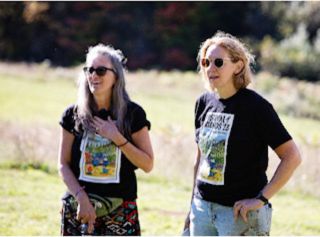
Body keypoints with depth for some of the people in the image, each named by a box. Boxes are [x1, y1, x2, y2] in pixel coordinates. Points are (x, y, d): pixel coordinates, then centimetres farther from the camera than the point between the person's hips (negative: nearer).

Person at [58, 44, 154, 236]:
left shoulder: (133, 114, -1)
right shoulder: (73, 115, 3)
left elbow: (148, 164, -2)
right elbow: (64, 164, 4)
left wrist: (117, 138, -13)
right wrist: (82, 198, -9)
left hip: (120, 211, -1)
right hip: (79, 207, 1)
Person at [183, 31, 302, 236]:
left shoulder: (255, 106, -12)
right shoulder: (204, 103, 8)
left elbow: (292, 156, -13)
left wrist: (261, 199, -15)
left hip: (241, 213, -6)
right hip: (203, 208, 7)